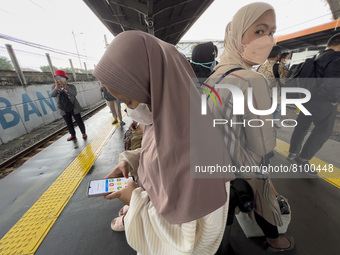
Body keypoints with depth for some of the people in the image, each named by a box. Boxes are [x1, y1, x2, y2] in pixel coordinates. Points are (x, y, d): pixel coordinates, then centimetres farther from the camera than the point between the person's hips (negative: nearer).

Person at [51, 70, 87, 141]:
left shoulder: (71, 86, -8)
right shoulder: (54, 87, 1)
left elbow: (74, 93, -27)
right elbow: (52, 95, -17)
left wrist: (65, 86, -37)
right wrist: (57, 87, -33)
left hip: (74, 108, -3)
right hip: (64, 110, 4)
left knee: (79, 121, 5)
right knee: (69, 123, 12)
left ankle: (84, 133, 21)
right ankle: (73, 135, 25)